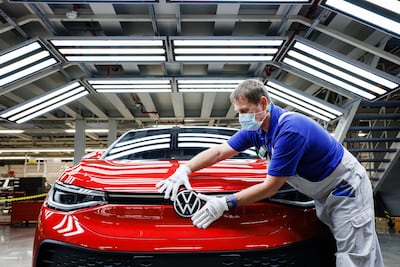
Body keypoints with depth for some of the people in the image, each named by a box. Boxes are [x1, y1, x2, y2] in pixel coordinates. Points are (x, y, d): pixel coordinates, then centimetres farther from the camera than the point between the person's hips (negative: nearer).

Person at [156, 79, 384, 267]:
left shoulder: (290, 129, -32)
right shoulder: (256, 129, -5)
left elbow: (271, 187, -28)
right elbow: (219, 152, -1)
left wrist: (225, 204, -28)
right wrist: (184, 169, -14)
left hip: (347, 189, -9)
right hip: (323, 194, 9)